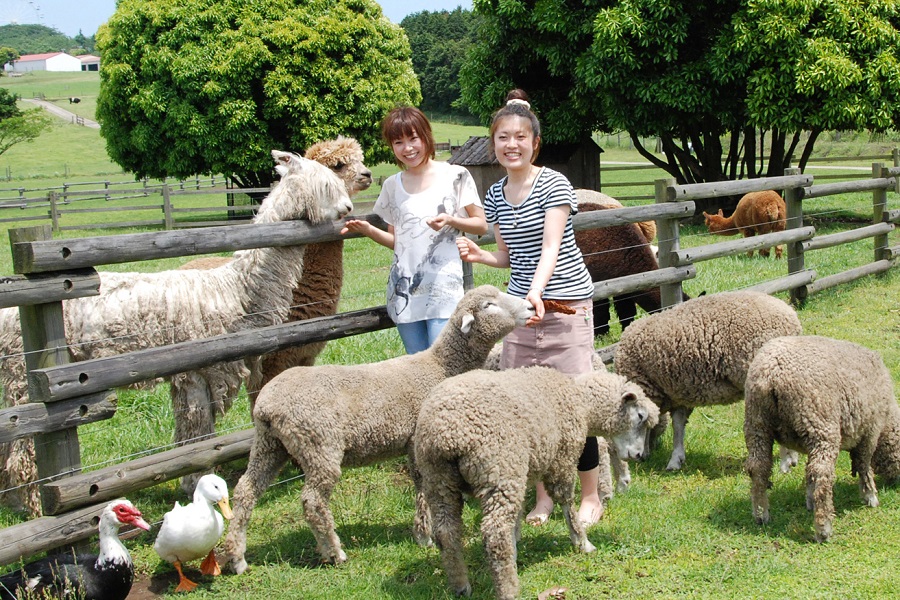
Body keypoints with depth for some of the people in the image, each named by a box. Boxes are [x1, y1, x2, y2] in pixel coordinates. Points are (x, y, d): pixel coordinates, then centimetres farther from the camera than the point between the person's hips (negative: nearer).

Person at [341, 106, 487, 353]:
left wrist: (450, 220, -15)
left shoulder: (454, 176, 0)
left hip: (443, 287, -4)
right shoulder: (393, 185, 12)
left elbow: (481, 225, 3)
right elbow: (396, 240, 16)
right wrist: (368, 230, -3)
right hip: (404, 289, 4)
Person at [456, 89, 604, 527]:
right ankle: (543, 495, 18)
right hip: (519, 308, 5)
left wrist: (537, 290, -36)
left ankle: (591, 497, 11)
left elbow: (551, 247, -19)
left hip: (566, 306, -5)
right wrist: (478, 255, 0)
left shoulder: (554, 185, -8)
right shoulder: (495, 196, 10)